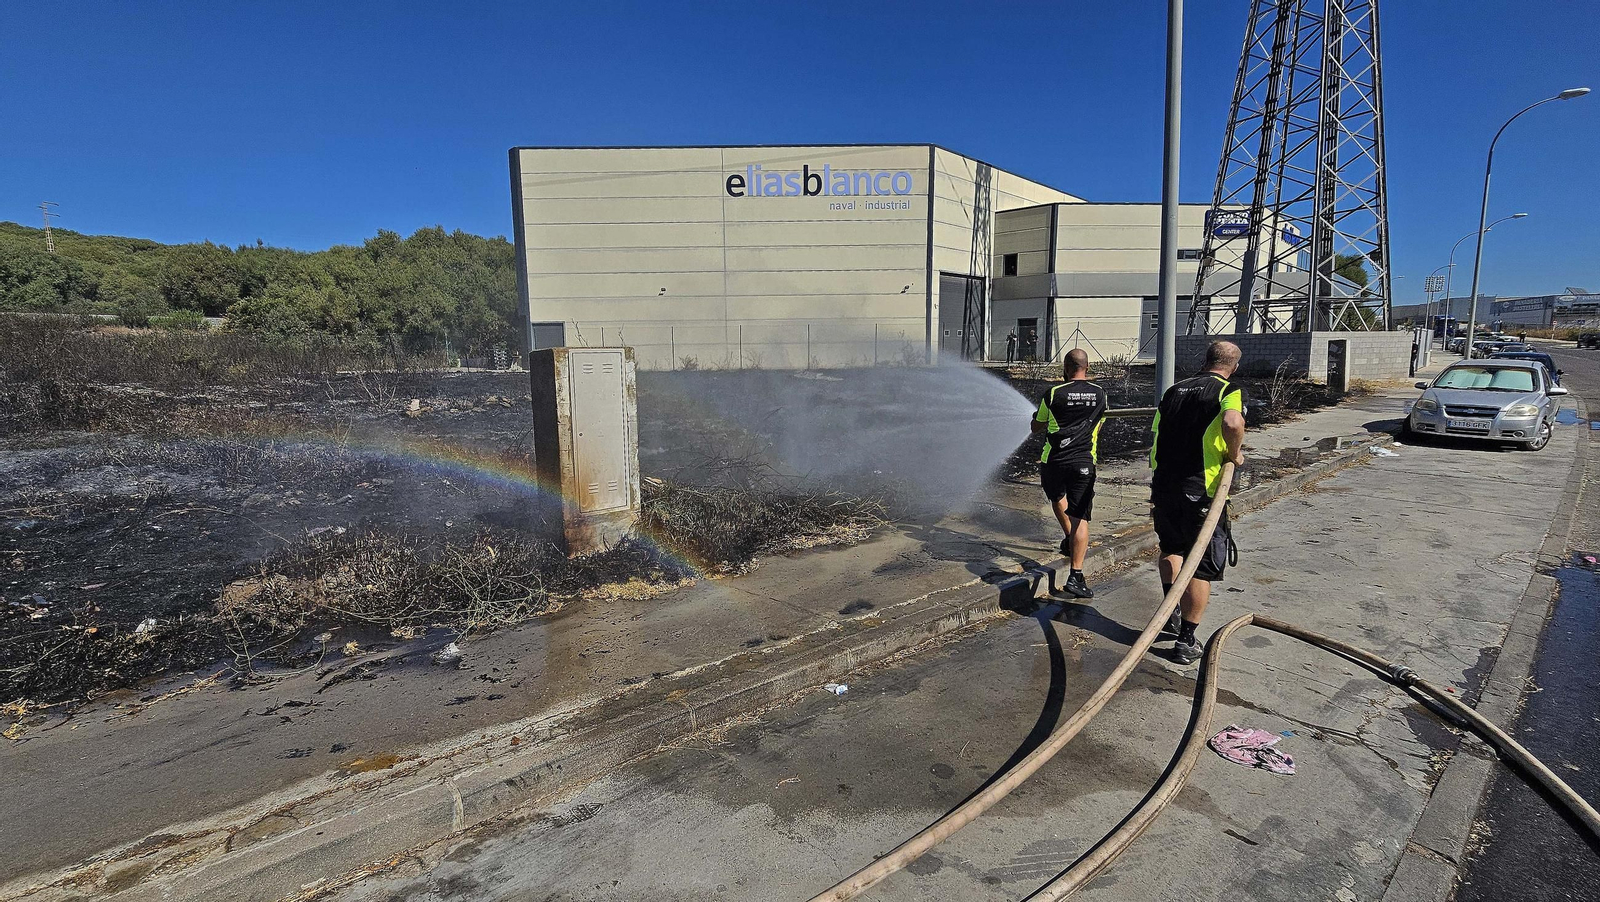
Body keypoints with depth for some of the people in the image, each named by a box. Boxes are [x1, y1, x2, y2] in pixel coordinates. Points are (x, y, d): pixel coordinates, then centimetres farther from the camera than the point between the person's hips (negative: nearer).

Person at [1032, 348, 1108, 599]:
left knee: (1058, 498, 31)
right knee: (1080, 518, -1)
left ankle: (1070, 541, 36)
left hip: (1053, 461, 0)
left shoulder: (1053, 393, -2)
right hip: (1084, 463, 1)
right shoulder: (1099, 394, 6)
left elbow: (1036, 427, 9)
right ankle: (1076, 576, -7)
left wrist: (1037, 418, 32)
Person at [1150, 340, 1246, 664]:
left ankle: (1171, 611, 29)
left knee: (1171, 548, 30)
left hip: (1163, 486, 5)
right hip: (1201, 492, -5)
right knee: (1202, 566, 7)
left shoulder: (1174, 390, 13)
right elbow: (1232, 423, -28)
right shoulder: (1230, 390, -5)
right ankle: (1186, 642, 10)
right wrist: (1234, 455, -10)